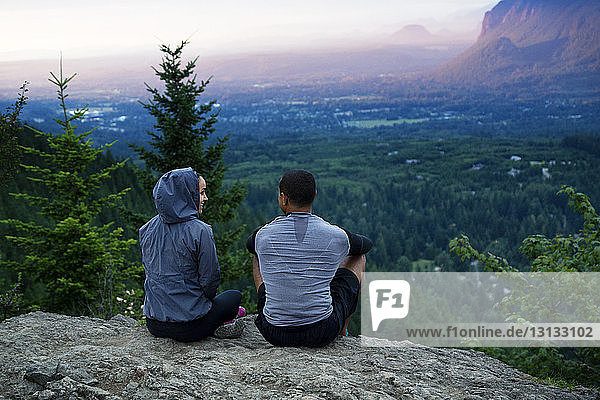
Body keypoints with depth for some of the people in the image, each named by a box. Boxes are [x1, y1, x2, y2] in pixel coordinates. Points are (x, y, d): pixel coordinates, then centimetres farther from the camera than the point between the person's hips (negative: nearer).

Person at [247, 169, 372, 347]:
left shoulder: (263, 235, -9)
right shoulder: (337, 236, -11)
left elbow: (249, 245, 19)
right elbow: (366, 244, 15)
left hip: (274, 334, 2)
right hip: (324, 334, -1)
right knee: (357, 258, 22)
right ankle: (343, 332, 38)